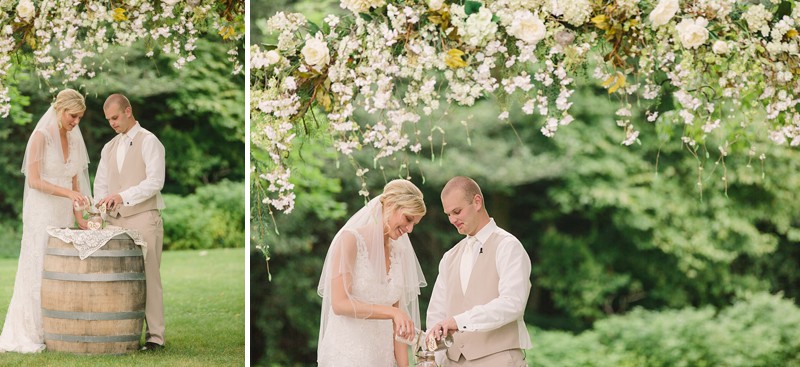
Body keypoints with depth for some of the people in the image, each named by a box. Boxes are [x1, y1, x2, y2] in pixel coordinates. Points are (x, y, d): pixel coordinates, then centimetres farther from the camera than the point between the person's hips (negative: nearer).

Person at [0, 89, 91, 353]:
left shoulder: (73, 139, 12)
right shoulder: (41, 136, -9)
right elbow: (33, 180, -16)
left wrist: (78, 216, 7)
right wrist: (69, 193, -26)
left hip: (64, 214, 7)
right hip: (41, 212, -6)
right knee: (37, 272, -6)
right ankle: (26, 335, -1)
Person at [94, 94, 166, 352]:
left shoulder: (148, 142, -3)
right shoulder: (109, 148, 18)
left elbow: (155, 181, -13)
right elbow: (101, 183, 17)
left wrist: (123, 196, -22)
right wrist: (101, 208, -3)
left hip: (143, 218, -6)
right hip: (115, 221, 6)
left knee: (148, 277, -7)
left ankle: (155, 336, -5)